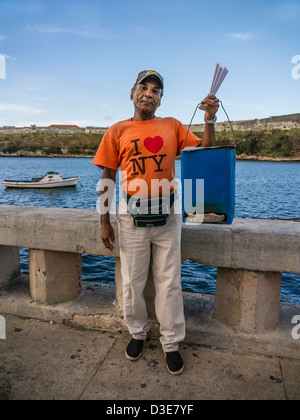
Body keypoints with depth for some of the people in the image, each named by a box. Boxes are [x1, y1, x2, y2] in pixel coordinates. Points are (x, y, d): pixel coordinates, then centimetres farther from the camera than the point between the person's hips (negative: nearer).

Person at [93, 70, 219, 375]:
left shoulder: (172, 126, 8)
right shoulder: (117, 131, 4)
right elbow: (107, 178, 3)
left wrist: (209, 120, -10)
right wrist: (104, 222, 0)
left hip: (167, 214, 1)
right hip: (132, 215, 0)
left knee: (169, 282, 9)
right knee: (132, 281, 12)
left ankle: (171, 343, 27)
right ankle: (138, 332, 37)